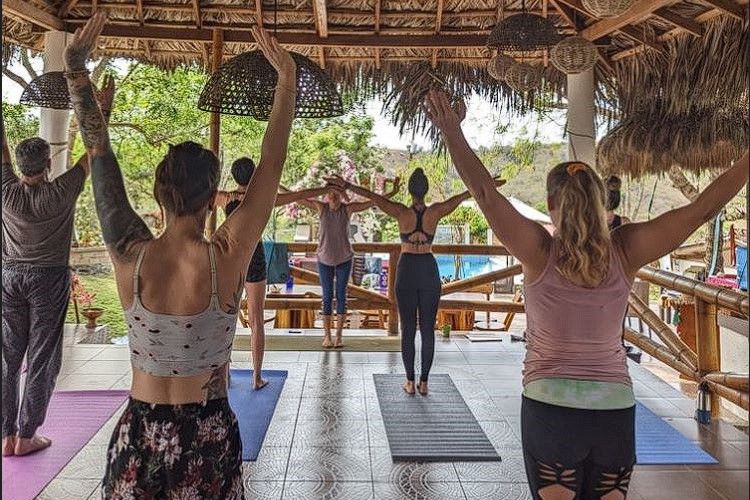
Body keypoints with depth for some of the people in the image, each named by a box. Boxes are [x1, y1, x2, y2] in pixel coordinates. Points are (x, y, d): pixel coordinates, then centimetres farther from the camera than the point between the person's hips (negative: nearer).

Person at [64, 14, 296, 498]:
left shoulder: (130, 256, -15)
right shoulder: (228, 258, -20)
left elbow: (99, 152, -7)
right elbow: (272, 162, -15)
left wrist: (76, 67, 0)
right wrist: (287, 76, -9)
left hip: (140, 429, 2)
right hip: (208, 433, -1)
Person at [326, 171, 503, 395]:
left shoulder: (402, 212, -8)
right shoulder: (435, 212, -4)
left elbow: (371, 196, -7)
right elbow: (463, 196, 8)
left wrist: (345, 185, -2)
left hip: (406, 270, -1)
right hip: (429, 270, 1)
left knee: (407, 329, 7)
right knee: (428, 329, 7)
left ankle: (410, 382, 11)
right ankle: (424, 382, 12)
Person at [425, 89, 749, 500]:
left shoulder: (539, 252, -14)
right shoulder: (624, 252, -8)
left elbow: (485, 193, -18)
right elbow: (702, 209, -6)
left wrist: (452, 131, -16)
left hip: (551, 406, -2)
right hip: (615, 407, 3)